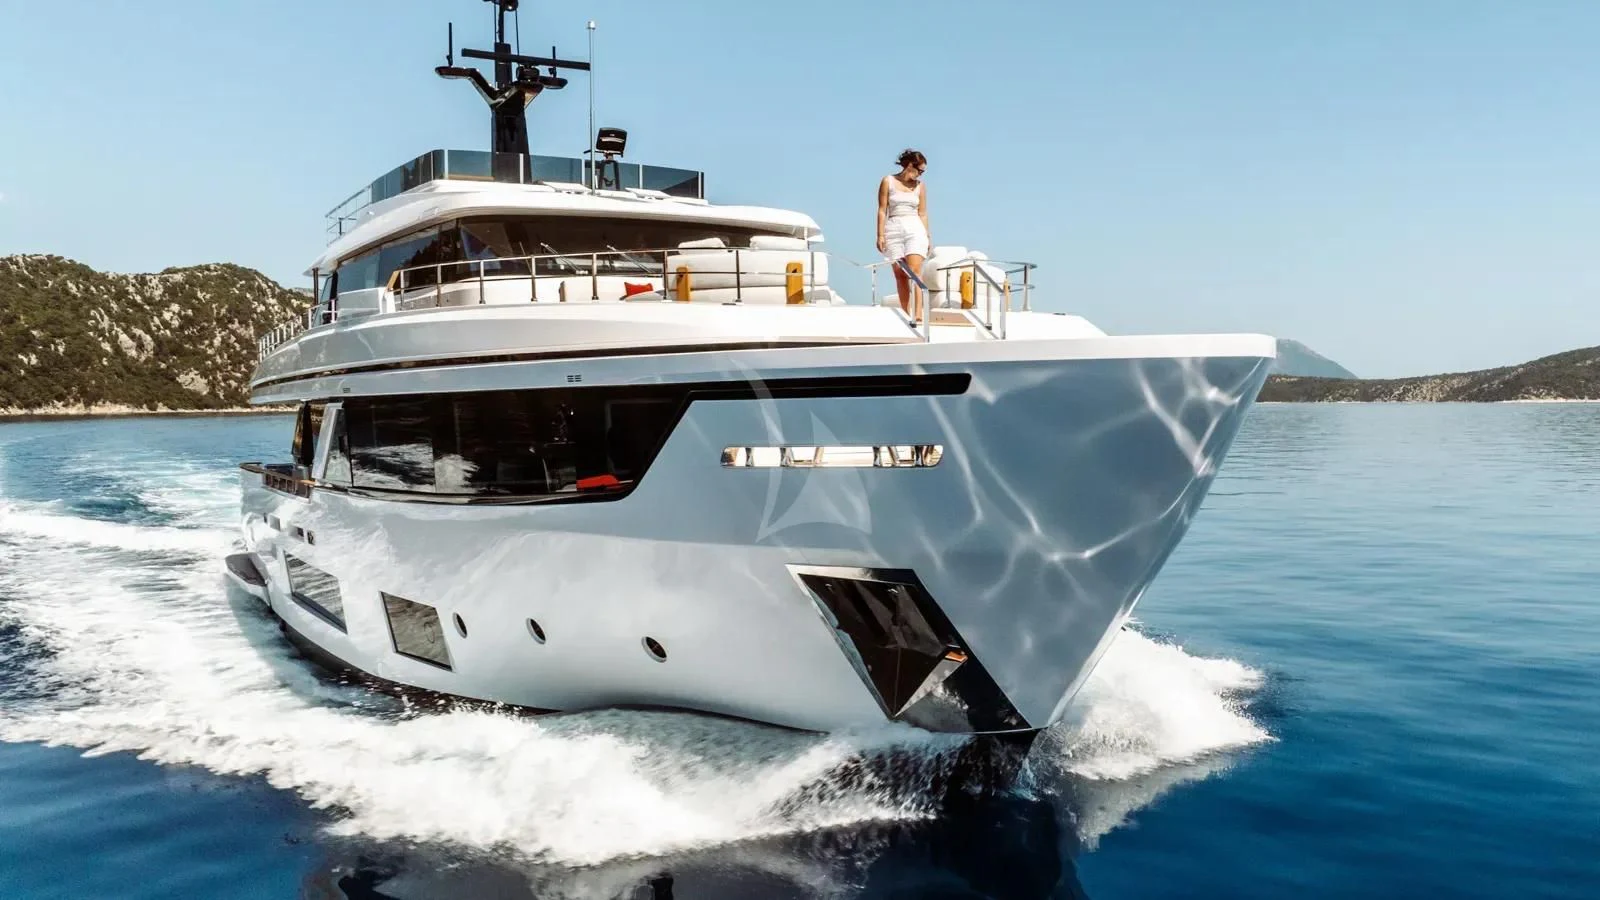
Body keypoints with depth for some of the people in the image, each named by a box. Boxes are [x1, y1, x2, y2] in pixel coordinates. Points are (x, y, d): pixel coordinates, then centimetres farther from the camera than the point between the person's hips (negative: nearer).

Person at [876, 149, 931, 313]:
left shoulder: (920, 186, 11)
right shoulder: (888, 181, 5)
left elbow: (923, 213, 15)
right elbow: (882, 210, 3)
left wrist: (928, 236, 11)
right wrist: (880, 235, -3)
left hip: (915, 229, 0)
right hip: (893, 230, 0)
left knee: (915, 271, -15)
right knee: (900, 274, 0)